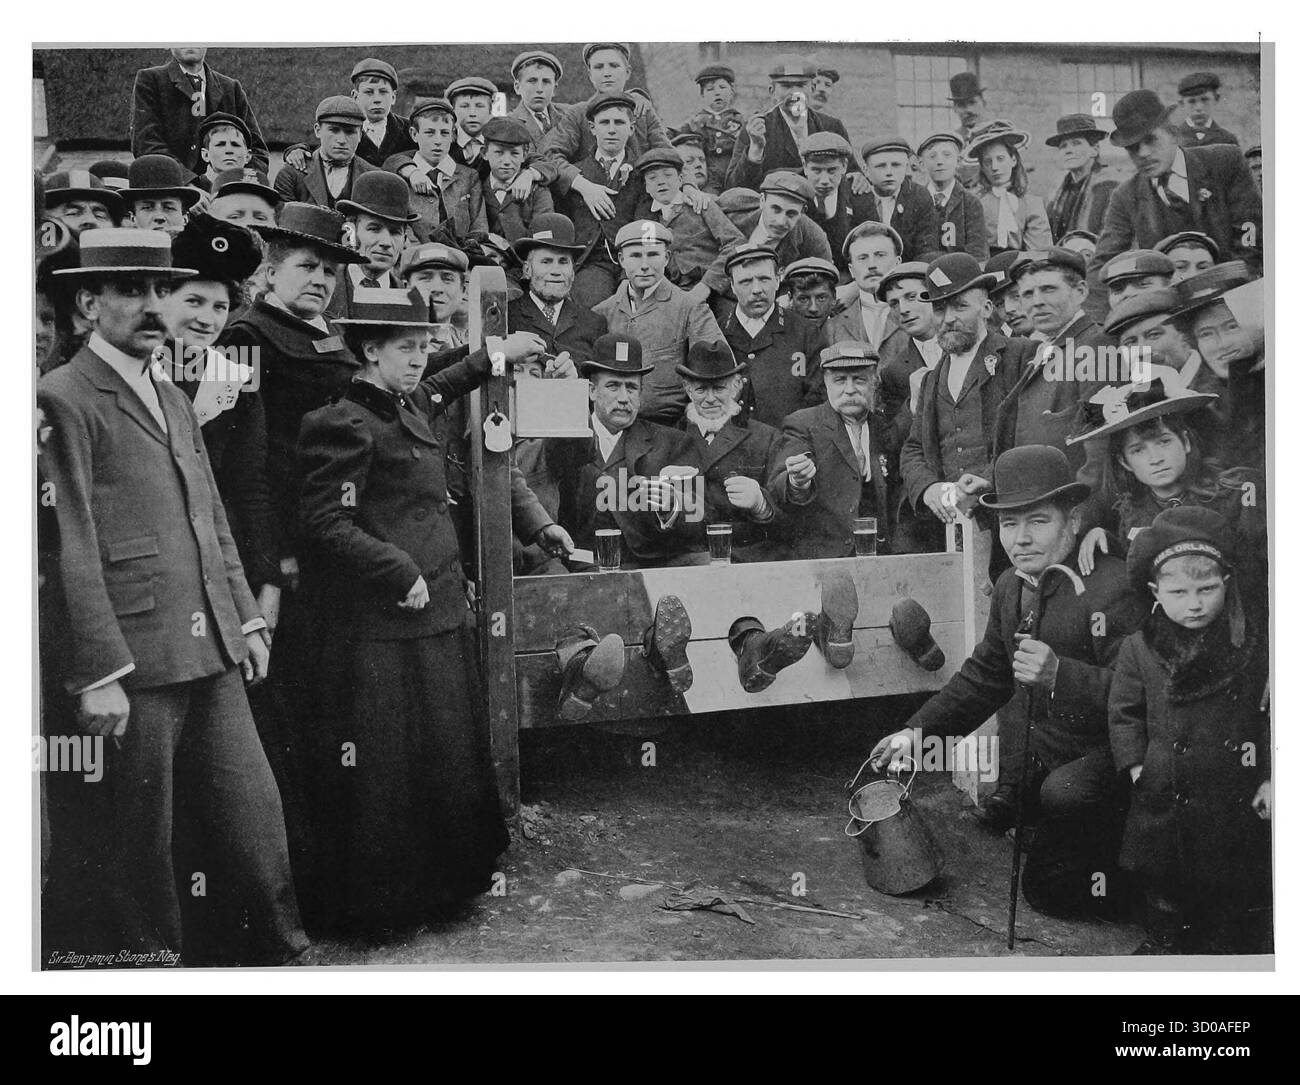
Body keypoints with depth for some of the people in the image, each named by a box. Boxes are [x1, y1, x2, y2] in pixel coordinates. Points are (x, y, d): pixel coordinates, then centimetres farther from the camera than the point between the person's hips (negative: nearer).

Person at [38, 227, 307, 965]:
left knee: (256, 810, 11)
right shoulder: (64, 398, -8)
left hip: (213, 653, 8)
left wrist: (249, 620, 15)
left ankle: (281, 955, 23)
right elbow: (71, 549, -14)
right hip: (134, 656, -8)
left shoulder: (176, 399, 19)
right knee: (142, 841, 5)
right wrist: (98, 675, -17)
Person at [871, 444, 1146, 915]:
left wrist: (1060, 673, -36)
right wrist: (918, 731, 11)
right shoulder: (1011, 586, 7)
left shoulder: (1114, 589, -20)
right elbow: (985, 675, 18)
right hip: (1028, 761, 8)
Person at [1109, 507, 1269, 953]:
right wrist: (1136, 766, -4)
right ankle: (1163, 942, 35)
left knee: (1244, 892, 10)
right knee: (1164, 885, 15)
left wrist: (1273, 778, -7)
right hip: (1166, 796, 1)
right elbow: (1124, 713, 5)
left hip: (1237, 797, -1)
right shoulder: (1139, 650, -4)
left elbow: (1274, 715, -3)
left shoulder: (1255, 645, -7)